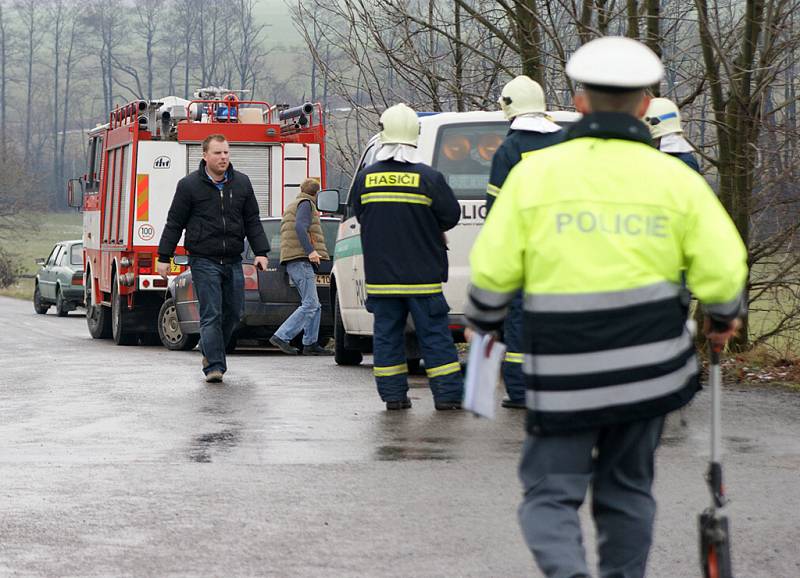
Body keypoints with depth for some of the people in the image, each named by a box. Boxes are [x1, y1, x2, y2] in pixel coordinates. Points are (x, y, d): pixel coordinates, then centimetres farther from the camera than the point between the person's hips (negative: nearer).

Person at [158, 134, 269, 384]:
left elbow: (252, 221, 12)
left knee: (234, 312, 8)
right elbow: (174, 223, 1)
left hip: (233, 260, 4)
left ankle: (210, 352, 30)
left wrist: (261, 252, 2)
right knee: (211, 314, -9)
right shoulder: (189, 185, -3)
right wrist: (164, 257, -1)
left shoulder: (241, 183, 9)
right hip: (204, 261, -4)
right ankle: (214, 365, -8)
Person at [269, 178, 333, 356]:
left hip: (293, 261, 11)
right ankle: (281, 336, -22)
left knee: (314, 306, 9)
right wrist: (311, 251, -26)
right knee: (310, 305, -16)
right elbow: (300, 227, -18)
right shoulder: (306, 204, -2)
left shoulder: (292, 207, 29)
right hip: (301, 261, -11)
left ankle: (310, 344, 5)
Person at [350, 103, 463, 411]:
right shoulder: (429, 178, -10)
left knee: (387, 334, 10)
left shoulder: (365, 178, -1)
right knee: (434, 334, 3)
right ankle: (448, 394, 3)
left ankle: (393, 394, 9)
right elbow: (451, 216, -1)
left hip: (380, 275, 2)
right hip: (422, 275, -2)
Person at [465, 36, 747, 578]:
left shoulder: (534, 172, -4)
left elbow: (492, 270, -3)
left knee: (551, 493, 4)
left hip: (564, 372, -2)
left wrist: (484, 323, 16)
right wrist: (725, 318, 17)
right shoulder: (676, 179, -1)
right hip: (648, 367, 2)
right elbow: (723, 270, -4)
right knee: (627, 490, 18)